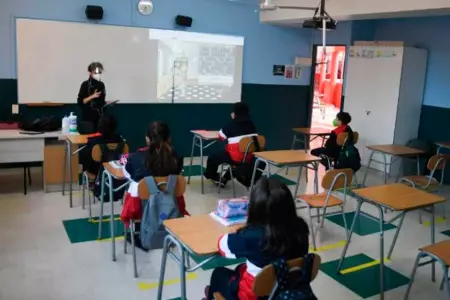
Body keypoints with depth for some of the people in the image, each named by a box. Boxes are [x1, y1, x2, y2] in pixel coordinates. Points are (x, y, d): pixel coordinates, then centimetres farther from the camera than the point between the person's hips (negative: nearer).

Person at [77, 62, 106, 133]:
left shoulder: (101, 85, 10)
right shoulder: (85, 84, -8)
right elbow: (80, 102, -13)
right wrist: (92, 96, -21)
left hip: (99, 117, 5)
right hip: (87, 118, -5)